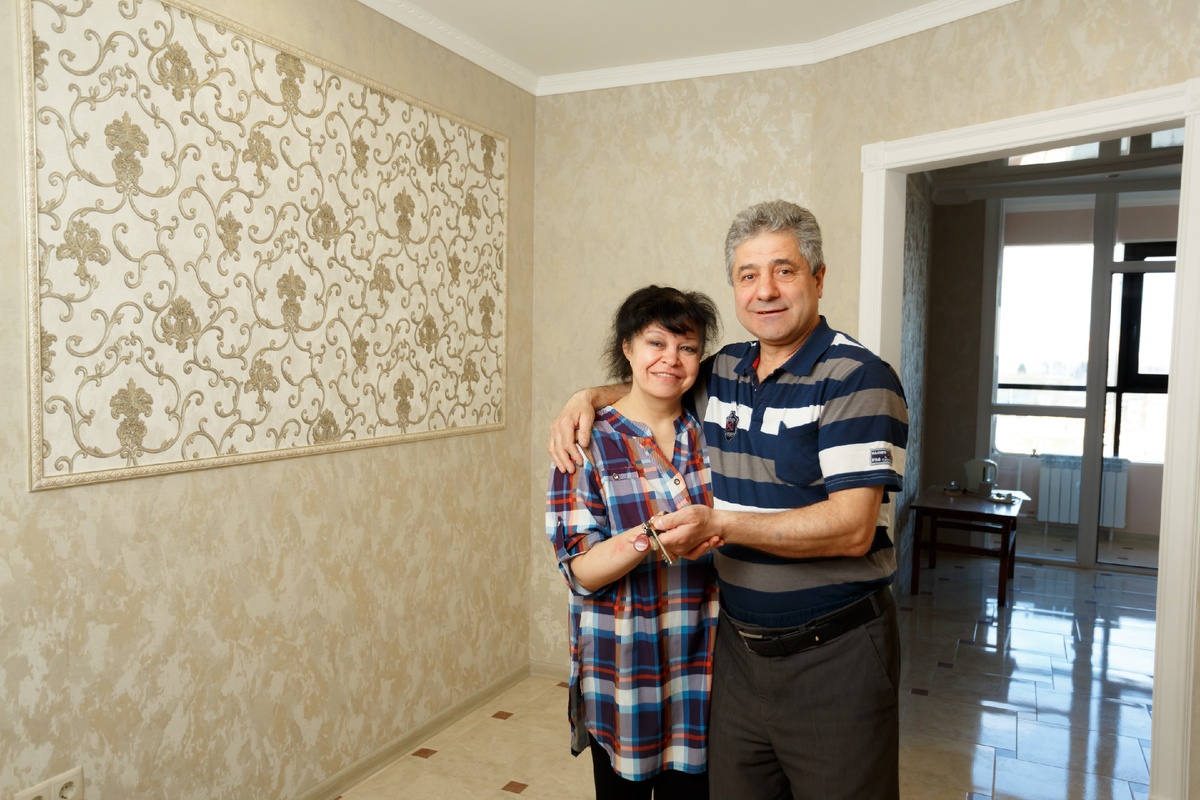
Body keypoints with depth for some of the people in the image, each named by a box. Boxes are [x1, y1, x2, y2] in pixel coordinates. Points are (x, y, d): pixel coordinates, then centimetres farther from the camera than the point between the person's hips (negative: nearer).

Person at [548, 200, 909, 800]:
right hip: (739, 644, 6)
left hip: (833, 655, -6)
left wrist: (719, 523, -25)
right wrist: (587, 398, 7)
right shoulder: (724, 371, 6)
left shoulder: (858, 378, -14)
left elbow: (852, 528, -21)